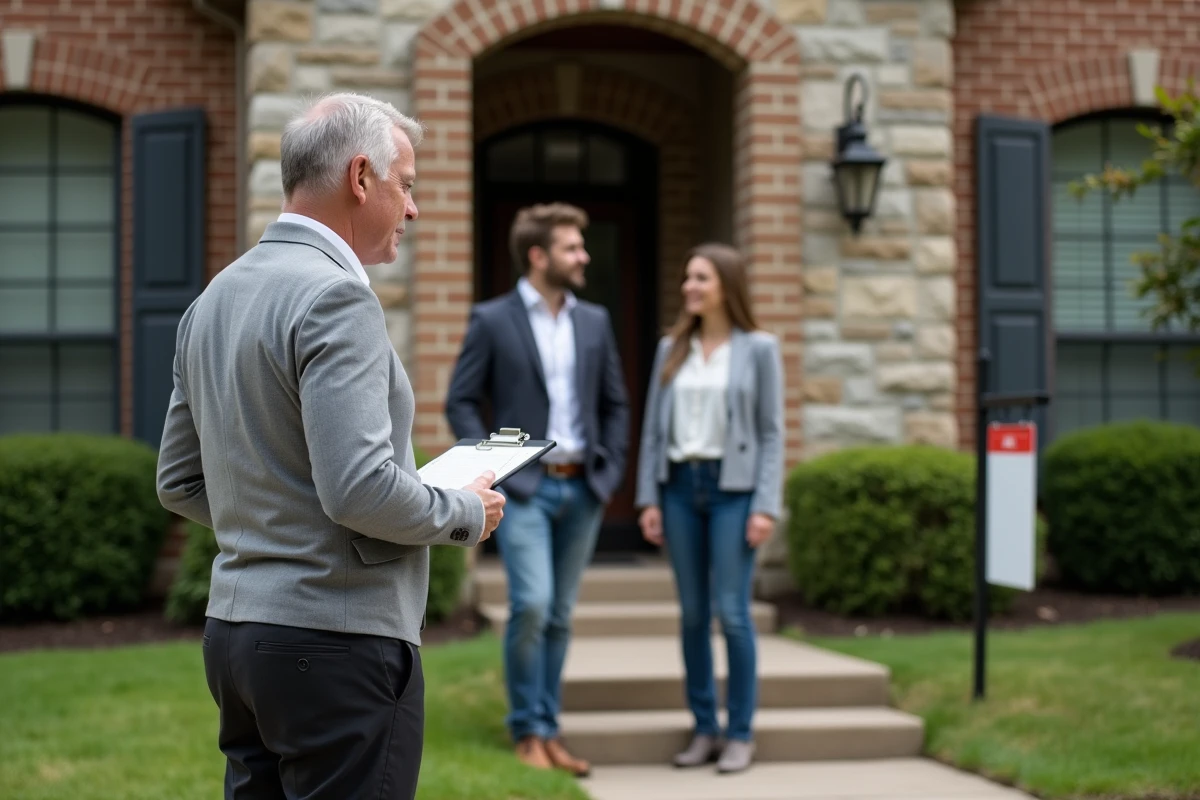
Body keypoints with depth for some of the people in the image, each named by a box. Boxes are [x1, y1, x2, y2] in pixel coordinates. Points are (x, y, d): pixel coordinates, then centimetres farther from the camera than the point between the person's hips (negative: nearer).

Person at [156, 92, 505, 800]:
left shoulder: (215, 298, 13)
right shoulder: (336, 297, -15)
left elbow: (181, 483, 18)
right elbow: (360, 488, -23)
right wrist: (466, 513, -6)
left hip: (236, 632, 9)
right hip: (339, 637, -9)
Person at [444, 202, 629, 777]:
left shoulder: (595, 321, 10)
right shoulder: (492, 320, -3)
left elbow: (615, 404, 16)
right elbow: (461, 402, -3)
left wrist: (610, 471, 5)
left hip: (582, 490, 4)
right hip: (523, 487, -4)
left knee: (559, 616, 8)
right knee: (531, 605, -15)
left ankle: (548, 731, 16)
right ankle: (527, 731, -2)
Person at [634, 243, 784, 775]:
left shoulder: (758, 349, -1)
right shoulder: (671, 349, 9)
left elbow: (771, 433, -2)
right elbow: (653, 428, 10)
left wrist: (766, 507, -9)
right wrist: (648, 499, 3)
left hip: (732, 487, -4)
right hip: (680, 486, 4)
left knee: (731, 611, -6)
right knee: (692, 614, 7)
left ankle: (741, 733, 5)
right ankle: (704, 729, 15)